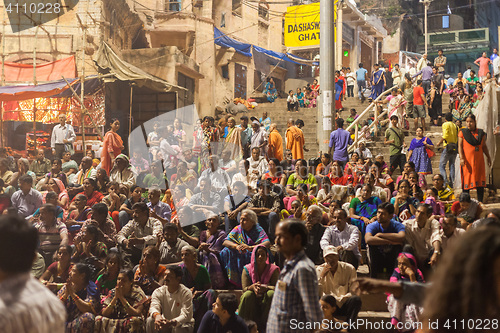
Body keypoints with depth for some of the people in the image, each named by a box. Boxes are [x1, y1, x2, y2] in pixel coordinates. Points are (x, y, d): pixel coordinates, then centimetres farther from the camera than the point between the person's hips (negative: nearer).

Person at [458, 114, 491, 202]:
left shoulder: (481, 133, 11)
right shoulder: (463, 132, 2)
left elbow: (484, 146, 17)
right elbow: (460, 146, -3)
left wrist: (488, 157, 14)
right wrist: (461, 158, -14)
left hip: (479, 160, 3)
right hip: (467, 160, -3)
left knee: (480, 182, 1)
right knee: (466, 181, -3)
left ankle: (480, 202, 6)